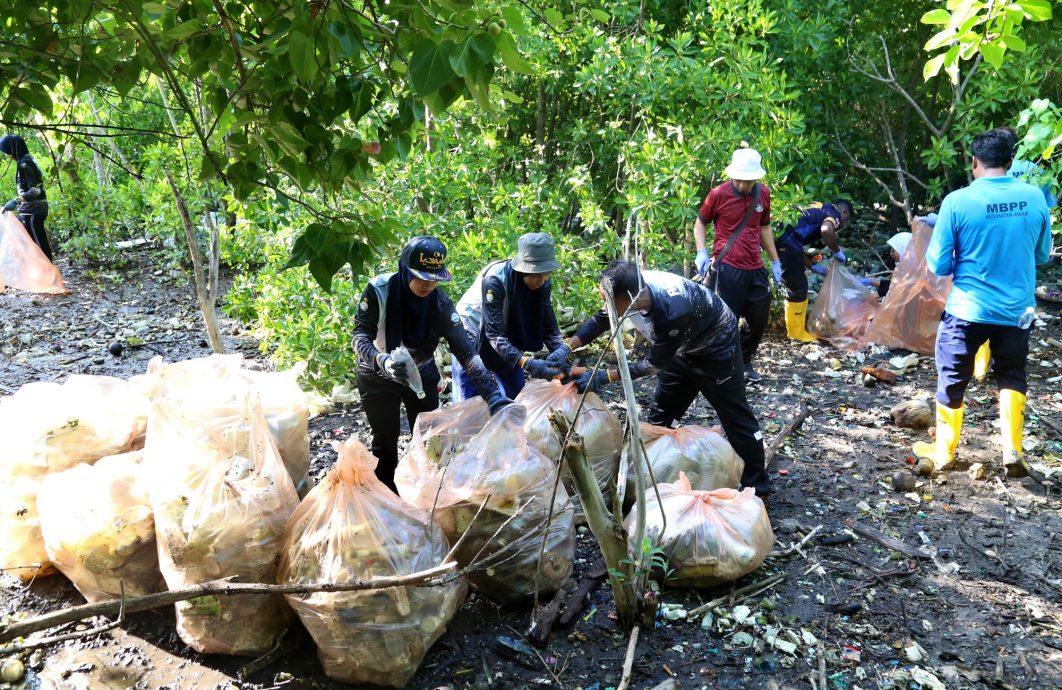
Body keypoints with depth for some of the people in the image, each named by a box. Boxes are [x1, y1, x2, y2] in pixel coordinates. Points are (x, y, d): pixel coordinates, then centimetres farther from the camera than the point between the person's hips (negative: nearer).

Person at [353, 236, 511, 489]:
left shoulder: (440, 303, -20)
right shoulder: (378, 290, -25)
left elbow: (465, 350, -26)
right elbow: (360, 336, -24)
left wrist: (492, 394, -37)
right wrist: (382, 360, -46)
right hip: (378, 377, -2)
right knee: (386, 440, 5)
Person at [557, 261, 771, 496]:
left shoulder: (673, 311, -43)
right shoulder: (630, 288, -23)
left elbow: (656, 362, -29)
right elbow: (598, 321, -6)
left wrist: (604, 377, -29)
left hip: (715, 344, -7)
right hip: (682, 345, 7)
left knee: (734, 415, 1)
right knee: (661, 414, 11)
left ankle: (757, 487, 14)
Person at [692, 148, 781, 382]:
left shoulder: (763, 194, 7)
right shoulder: (719, 194, -7)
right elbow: (700, 223, 6)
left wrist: (775, 261, 20)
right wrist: (701, 252, -9)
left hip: (755, 269, 5)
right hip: (726, 269, -5)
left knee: (759, 321, 14)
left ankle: (744, 362, 34)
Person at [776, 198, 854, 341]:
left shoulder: (818, 210, 32)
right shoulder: (834, 213, 7)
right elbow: (827, 230, -20)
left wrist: (813, 266, 31)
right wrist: (837, 251, -3)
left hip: (778, 237, 9)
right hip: (787, 240, -9)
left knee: (793, 286, 23)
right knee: (798, 288, 5)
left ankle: (795, 326, 33)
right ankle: (797, 332, 15)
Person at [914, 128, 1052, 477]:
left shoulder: (957, 201, -15)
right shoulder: (1034, 198, -5)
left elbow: (938, 265, -10)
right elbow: (1042, 255, 8)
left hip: (968, 309, -3)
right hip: (1017, 310, 3)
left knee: (952, 381, 12)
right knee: (1012, 377, 21)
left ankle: (943, 454, 22)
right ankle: (1012, 452, 15)